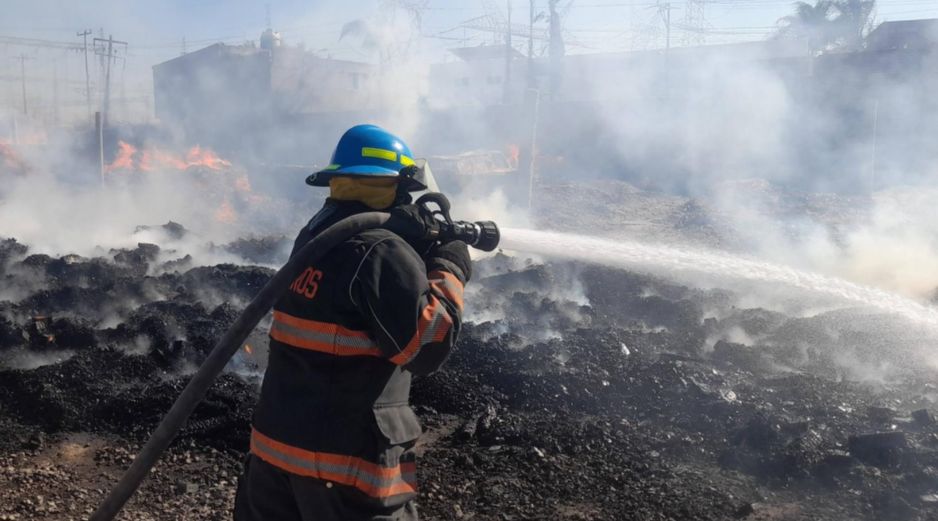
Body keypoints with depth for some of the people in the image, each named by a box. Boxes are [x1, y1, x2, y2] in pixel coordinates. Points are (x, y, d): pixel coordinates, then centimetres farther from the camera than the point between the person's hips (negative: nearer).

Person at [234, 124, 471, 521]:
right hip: (346, 455, -8)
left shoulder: (316, 235, 8)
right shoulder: (381, 252, -19)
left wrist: (423, 244, 5)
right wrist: (450, 270, -8)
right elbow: (427, 347, -20)